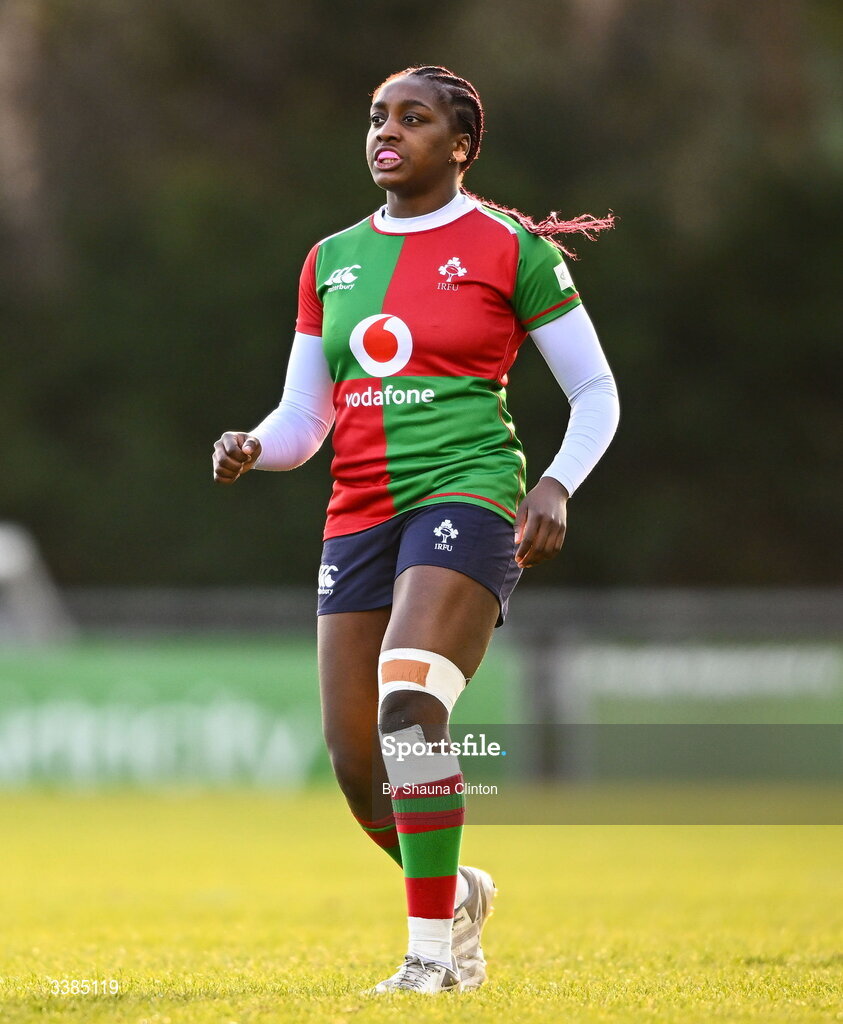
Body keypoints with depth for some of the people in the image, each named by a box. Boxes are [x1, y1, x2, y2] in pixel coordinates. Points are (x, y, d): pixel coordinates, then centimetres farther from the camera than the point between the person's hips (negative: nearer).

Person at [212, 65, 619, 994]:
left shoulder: (509, 246, 2)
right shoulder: (331, 261, 15)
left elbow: (596, 393, 5)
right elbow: (302, 421, 18)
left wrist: (557, 486, -11)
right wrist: (250, 448, -4)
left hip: (466, 494, -6)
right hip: (360, 518, 6)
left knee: (409, 699, -27)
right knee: (355, 761, 0)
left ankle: (434, 951, -18)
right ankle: (457, 892, 30)